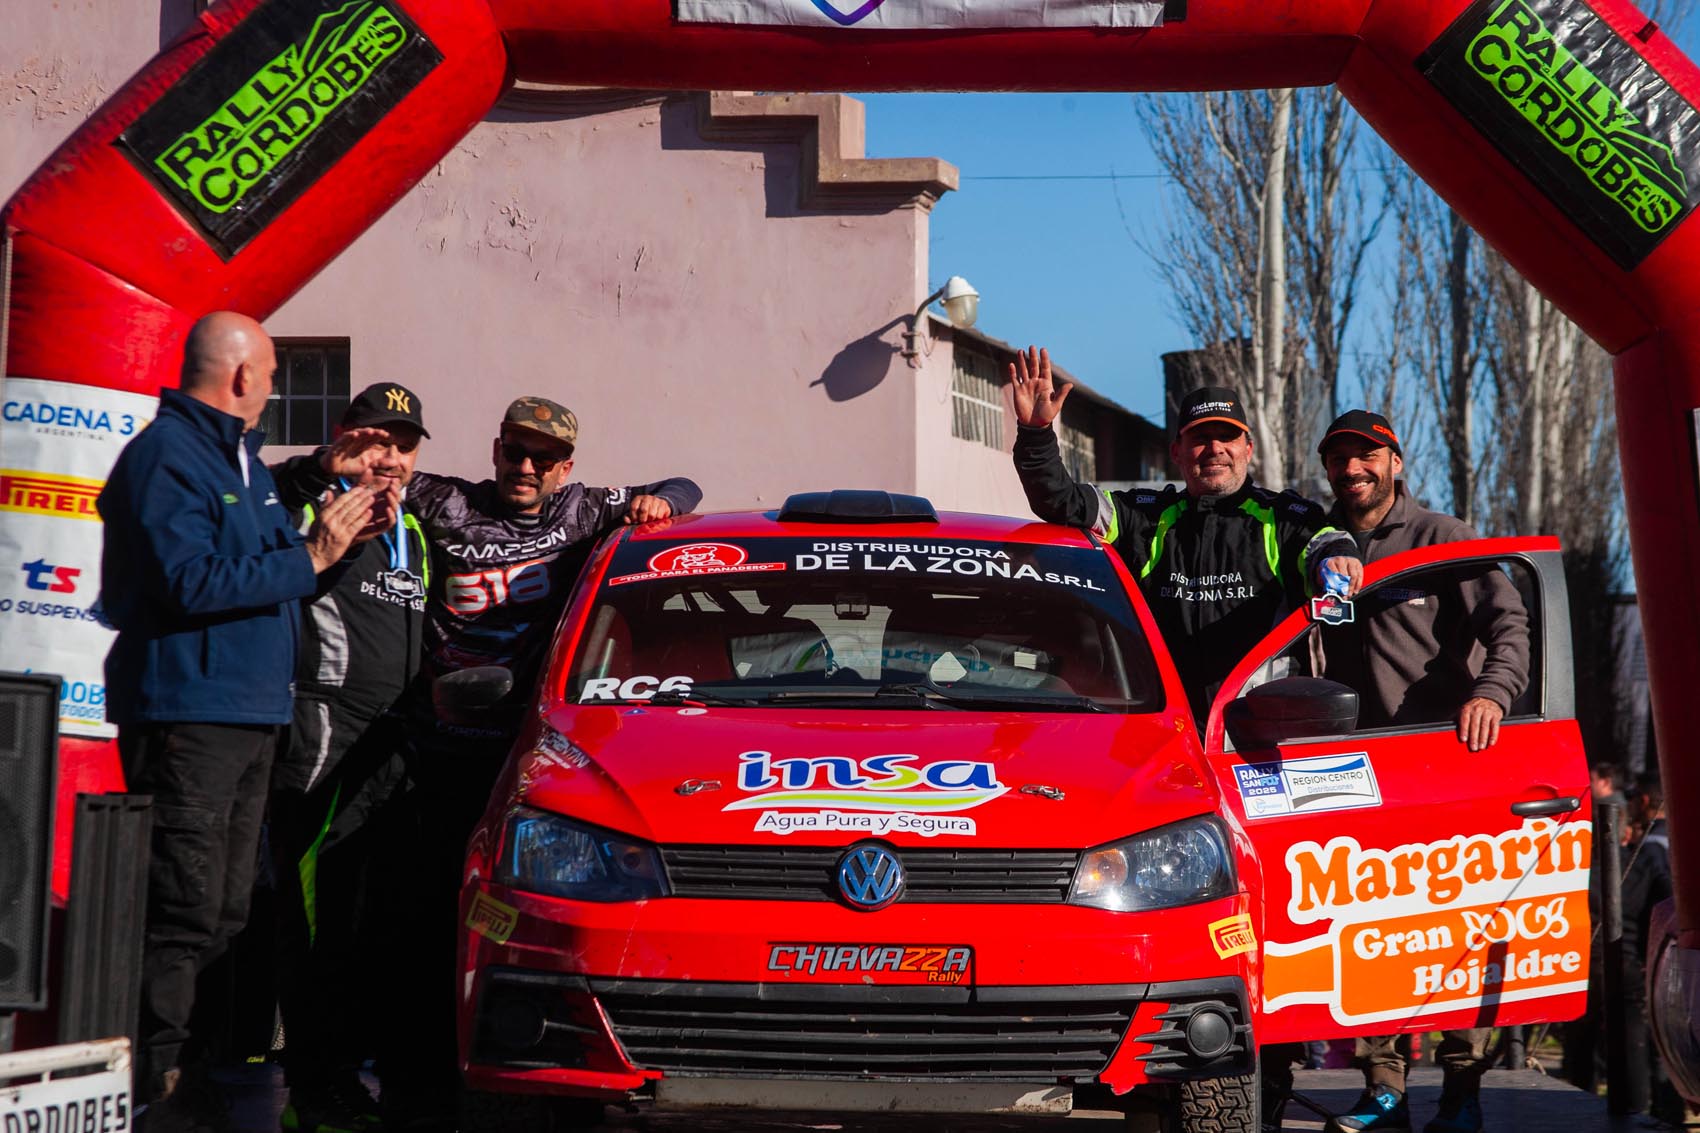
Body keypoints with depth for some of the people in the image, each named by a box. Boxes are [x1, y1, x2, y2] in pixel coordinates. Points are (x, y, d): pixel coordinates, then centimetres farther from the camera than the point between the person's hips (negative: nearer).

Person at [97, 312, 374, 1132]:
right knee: (185, 908, -9)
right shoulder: (167, 456, -11)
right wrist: (309, 558, -18)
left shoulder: (241, 457, 20)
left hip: (249, 714, 10)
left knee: (225, 909, 12)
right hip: (186, 713, -10)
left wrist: (336, 534, 8)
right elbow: (193, 582, -21)